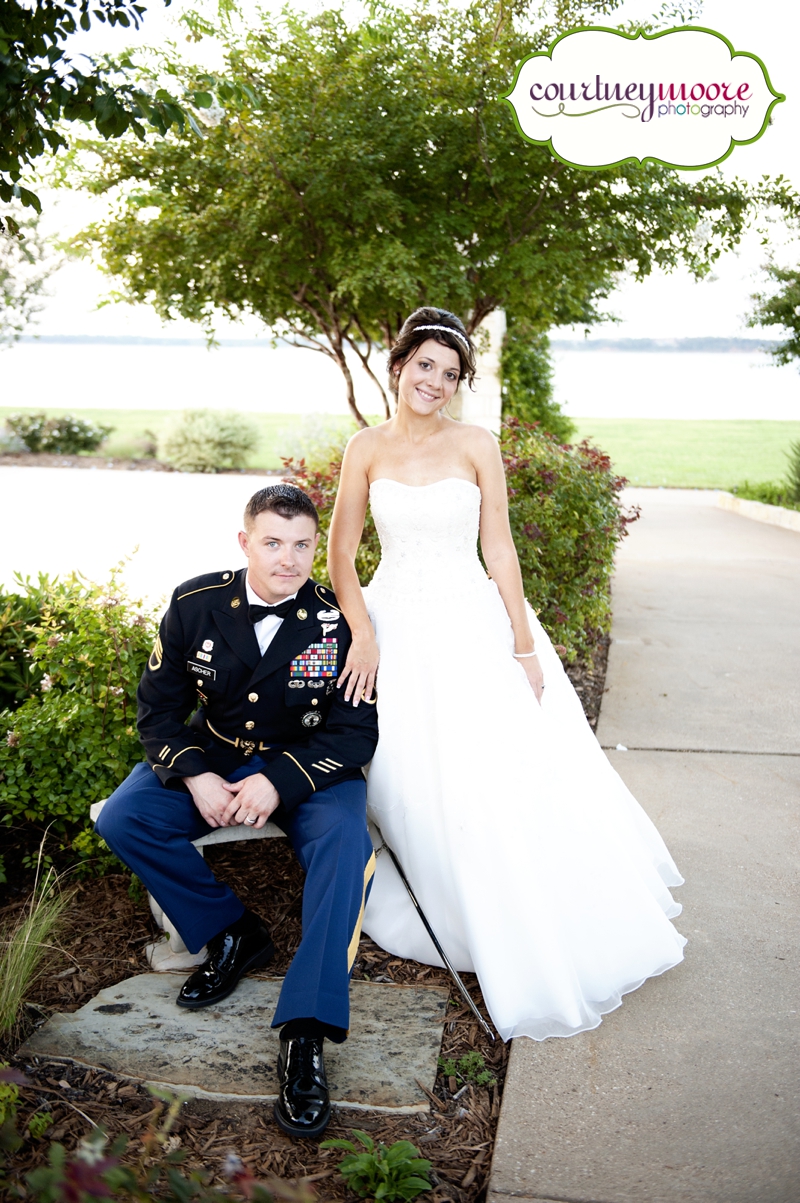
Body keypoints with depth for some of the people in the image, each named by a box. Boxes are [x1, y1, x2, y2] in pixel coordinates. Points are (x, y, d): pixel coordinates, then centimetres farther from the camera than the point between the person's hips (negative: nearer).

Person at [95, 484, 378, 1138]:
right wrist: (196, 776, -19)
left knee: (347, 843, -31)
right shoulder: (194, 604, -8)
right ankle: (233, 934, 0)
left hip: (307, 768, -2)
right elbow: (158, 706, -1)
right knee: (122, 818, -18)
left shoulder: (338, 621, -14)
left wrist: (279, 780, -27)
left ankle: (307, 1031, -27)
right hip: (211, 758, 3)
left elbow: (356, 732, -13)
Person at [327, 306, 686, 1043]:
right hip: (398, 629, 1)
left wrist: (523, 644, -6)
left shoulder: (476, 445, -1)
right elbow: (342, 555, 2)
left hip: (473, 624, -1)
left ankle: (554, 940, 21)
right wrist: (363, 634, -10)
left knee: (516, 775, 0)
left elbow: (499, 549, -2)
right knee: (414, 782, 4)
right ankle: (441, 907, 29)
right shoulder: (367, 448, 2)